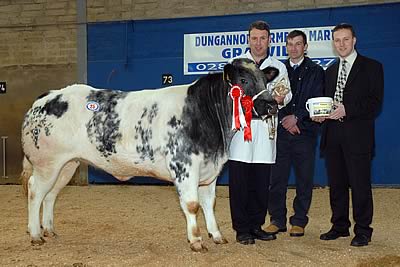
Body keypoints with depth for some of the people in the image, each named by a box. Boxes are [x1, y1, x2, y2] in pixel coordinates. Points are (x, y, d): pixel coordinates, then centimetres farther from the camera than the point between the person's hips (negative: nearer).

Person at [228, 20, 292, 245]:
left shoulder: (279, 67, 14)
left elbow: (288, 93, 17)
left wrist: (282, 98, -5)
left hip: (266, 127, 2)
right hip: (240, 126, -2)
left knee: (261, 182, 5)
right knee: (239, 181, -3)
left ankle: (256, 225, 17)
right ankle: (242, 229, 5)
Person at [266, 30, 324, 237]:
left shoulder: (316, 71, 6)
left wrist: (296, 117, -11)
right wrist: (285, 120, -5)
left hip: (305, 132, -2)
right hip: (281, 132, 2)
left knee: (304, 179, 3)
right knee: (277, 179, 2)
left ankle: (299, 222, 12)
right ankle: (277, 220, 13)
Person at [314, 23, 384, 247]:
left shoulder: (371, 67, 1)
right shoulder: (331, 71, 20)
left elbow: (375, 103, -8)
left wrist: (346, 110, -19)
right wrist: (320, 114, -1)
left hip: (357, 135, -5)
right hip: (333, 135, 6)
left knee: (360, 184, -3)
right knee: (336, 184, 11)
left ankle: (363, 231, 7)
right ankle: (340, 226, 22)